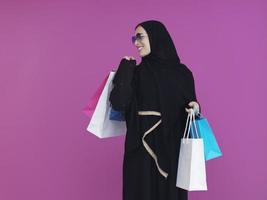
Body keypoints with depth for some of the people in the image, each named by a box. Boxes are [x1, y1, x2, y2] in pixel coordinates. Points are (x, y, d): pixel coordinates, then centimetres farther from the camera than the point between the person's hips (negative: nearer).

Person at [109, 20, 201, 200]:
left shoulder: (182, 72, 4)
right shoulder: (136, 72, 4)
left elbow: (191, 105, 8)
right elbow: (118, 103, -10)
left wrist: (195, 108, -14)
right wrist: (125, 68, -8)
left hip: (172, 150, 0)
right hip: (141, 149, 0)